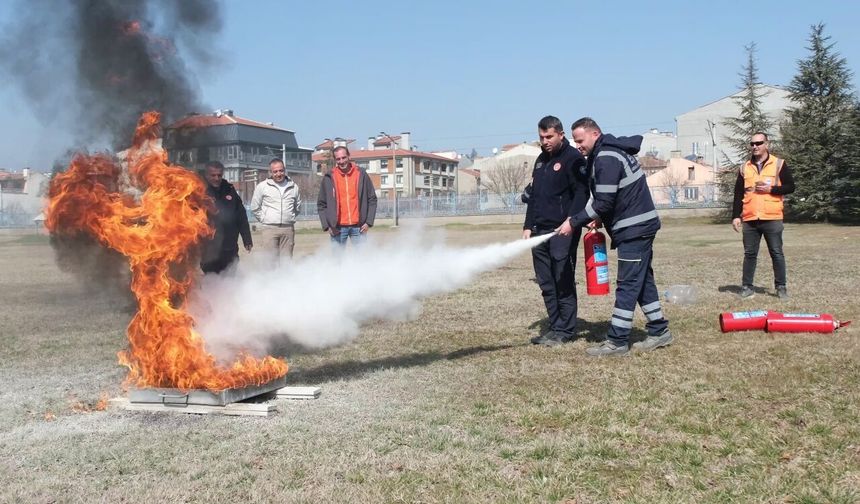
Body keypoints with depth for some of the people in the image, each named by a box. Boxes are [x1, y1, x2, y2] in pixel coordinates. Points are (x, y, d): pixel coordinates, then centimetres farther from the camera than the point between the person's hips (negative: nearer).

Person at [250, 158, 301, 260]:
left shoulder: (293, 187, 9)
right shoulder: (262, 186, 2)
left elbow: (298, 207, 24)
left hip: (288, 228, 3)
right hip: (269, 228, -2)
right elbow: (255, 207, 10)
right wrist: (264, 219, 6)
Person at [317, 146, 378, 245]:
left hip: (358, 226, 1)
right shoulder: (329, 178, 2)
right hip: (338, 227, 0)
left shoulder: (361, 174, 4)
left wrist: (369, 222, -2)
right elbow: (321, 204, 6)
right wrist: (326, 225, -4)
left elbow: (372, 199, 6)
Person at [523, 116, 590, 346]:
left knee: (563, 282, -3)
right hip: (540, 231, 8)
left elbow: (581, 193, -12)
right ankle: (554, 327, 17)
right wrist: (528, 226, 15)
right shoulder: (541, 160, 19)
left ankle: (565, 330, 4)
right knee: (546, 284, 9)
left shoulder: (573, 159, -4)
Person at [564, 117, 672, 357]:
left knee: (627, 285, -7)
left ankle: (617, 341, -3)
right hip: (640, 227, 10)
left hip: (634, 229, -10)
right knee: (642, 281, 15)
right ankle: (659, 331, 23)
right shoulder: (604, 154, 14)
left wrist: (574, 222, -13)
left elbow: (603, 202, -21)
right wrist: (600, 219, 4)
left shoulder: (607, 158, -18)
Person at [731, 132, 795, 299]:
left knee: (777, 253, 2)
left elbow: (790, 187, 1)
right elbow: (738, 194, 10)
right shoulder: (745, 168, 11)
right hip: (750, 219, 3)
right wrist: (736, 216, 3)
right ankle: (747, 287, 12)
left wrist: (771, 189, -14)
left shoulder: (779, 164, 3)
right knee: (749, 254, 6)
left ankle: (781, 287, 10)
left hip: (772, 218, -3)